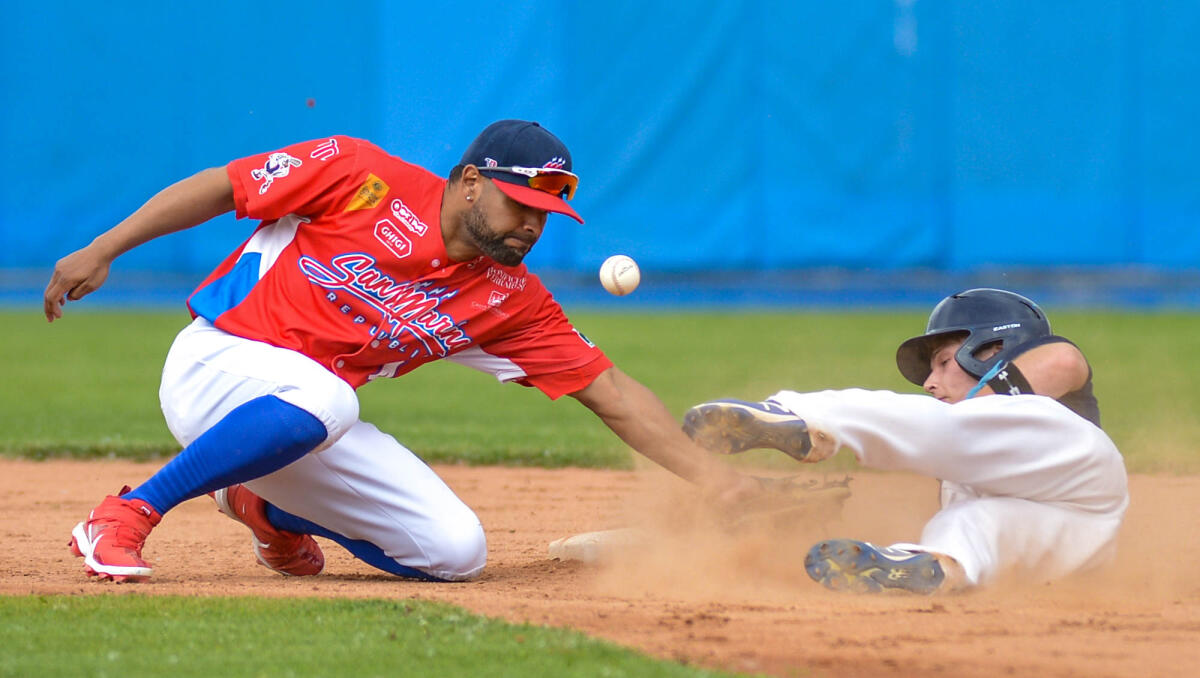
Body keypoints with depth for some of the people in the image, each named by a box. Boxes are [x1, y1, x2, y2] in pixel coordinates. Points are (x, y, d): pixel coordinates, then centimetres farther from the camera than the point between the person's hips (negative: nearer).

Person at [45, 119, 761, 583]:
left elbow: (612, 391, -3)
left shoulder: (510, 300, 0)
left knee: (455, 551, -4)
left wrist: (713, 477, -12)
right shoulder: (360, 176, -12)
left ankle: (269, 507, 21)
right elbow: (219, 188, -7)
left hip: (315, 419, 6)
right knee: (321, 396, -40)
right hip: (213, 363, -6)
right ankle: (126, 516, -27)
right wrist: (101, 251, -11)